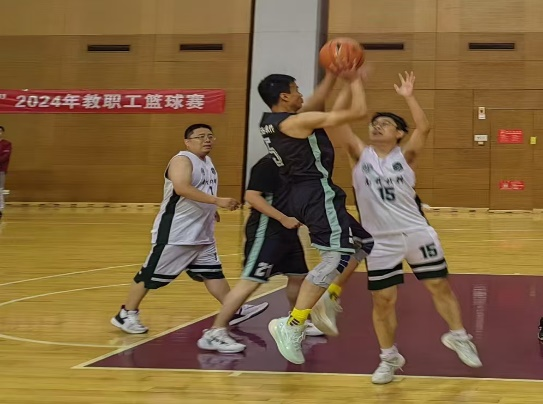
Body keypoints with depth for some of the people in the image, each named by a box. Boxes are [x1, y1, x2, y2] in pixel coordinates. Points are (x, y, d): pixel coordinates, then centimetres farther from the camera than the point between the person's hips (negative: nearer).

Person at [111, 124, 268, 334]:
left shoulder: (207, 161, 13)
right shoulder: (182, 160, -16)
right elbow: (182, 188, -34)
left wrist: (211, 210, 19)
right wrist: (217, 201, -36)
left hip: (202, 234, 9)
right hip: (175, 233, -9)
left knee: (213, 272, 12)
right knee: (152, 275, -2)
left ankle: (235, 311, 17)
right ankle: (126, 314, 9)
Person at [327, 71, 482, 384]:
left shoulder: (405, 155, 1)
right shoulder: (361, 155, 3)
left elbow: (424, 128, -18)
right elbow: (335, 122, -10)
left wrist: (408, 97, -21)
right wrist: (349, 87, -14)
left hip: (416, 232, 0)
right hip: (380, 240, 1)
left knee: (440, 286, 8)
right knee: (383, 300, 5)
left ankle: (459, 337, 31)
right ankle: (390, 358, 23)